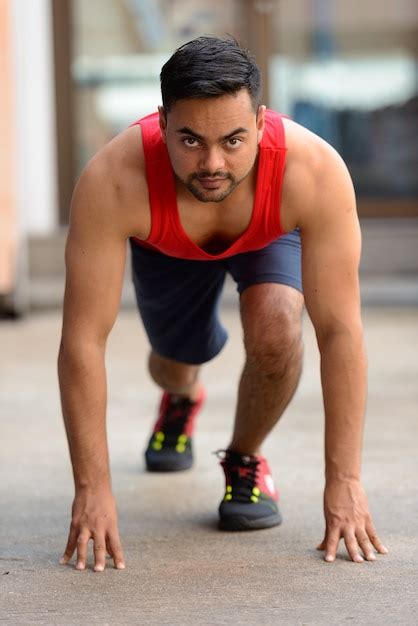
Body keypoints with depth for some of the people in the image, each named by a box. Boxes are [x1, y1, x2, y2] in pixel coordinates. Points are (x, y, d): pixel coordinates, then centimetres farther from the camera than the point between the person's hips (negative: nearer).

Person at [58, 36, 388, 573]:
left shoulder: (315, 171, -44)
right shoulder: (112, 182, -45)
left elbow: (339, 331, -39)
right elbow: (83, 340, -40)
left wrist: (343, 480, -40)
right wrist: (92, 489, -40)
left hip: (271, 234, -1)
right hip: (168, 245, 1)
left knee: (275, 331, -28)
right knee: (180, 358, 17)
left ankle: (246, 458, 2)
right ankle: (181, 399, 57)